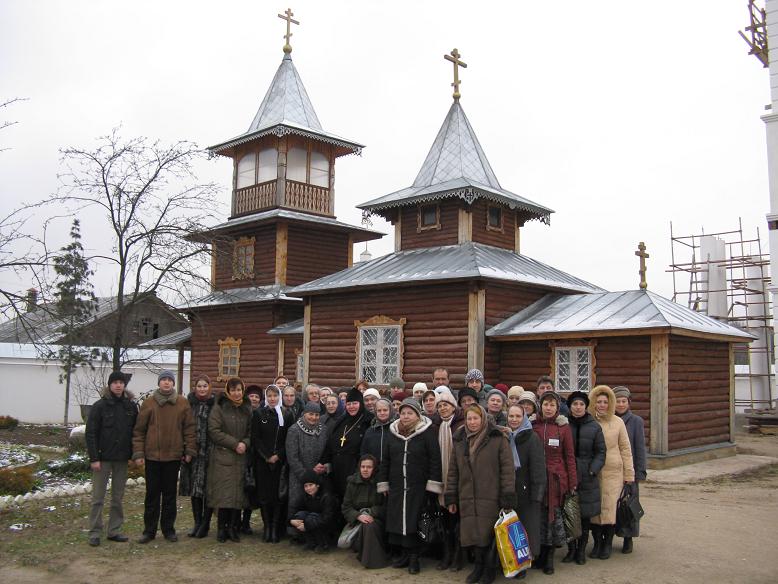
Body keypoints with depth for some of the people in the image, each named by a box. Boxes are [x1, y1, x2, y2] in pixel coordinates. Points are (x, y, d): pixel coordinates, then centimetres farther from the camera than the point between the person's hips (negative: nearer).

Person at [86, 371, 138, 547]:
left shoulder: (131, 406, 5)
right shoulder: (100, 406, -6)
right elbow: (91, 433, -7)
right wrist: (94, 458, -12)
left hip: (122, 459, 4)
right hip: (103, 458, -3)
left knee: (118, 497, 10)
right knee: (98, 497, 2)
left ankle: (114, 531, 19)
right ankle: (94, 533, 10)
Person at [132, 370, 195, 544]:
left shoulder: (182, 403, 2)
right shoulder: (149, 403, 0)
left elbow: (189, 428, 3)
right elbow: (139, 430, 0)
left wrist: (190, 450, -2)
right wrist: (138, 453, -5)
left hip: (174, 456, 1)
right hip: (152, 456, 0)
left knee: (170, 494, 9)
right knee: (152, 494, 6)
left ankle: (168, 529, 19)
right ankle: (149, 530, 16)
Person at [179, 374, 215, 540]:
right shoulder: (190, 403, 7)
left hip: (210, 451, -3)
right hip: (193, 451, 4)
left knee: (208, 488, 0)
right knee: (195, 487, 8)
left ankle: (205, 524, 11)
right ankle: (197, 522, 18)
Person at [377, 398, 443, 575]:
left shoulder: (427, 432, -5)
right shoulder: (393, 433, 10)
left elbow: (435, 459, -9)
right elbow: (385, 460, 14)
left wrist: (433, 484, -14)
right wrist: (383, 483, 11)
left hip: (418, 487, -4)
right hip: (396, 487, 5)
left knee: (415, 521, -1)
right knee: (397, 519, 7)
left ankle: (414, 557, 11)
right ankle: (405, 553, 20)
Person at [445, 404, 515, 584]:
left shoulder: (498, 439, -5)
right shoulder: (459, 441, 9)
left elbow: (508, 469, -8)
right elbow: (453, 471, 12)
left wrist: (508, 499, -11)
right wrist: (451, 498, 9)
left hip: (491, 499, -4)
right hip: (468, 499, 4)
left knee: (489, 534, 2)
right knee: (474, 533, 6)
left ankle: (490, 568, 23)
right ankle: (479, 566, 27)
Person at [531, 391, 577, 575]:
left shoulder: (563, 427, -1)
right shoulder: (533, 426, 4)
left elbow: (570, 456, -1)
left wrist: (572, 483, -4)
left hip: (557, 479, -1)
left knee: (554, 515, 2)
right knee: (539, 516, 6)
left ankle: (549, 557, 14)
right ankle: (539, 554, 19)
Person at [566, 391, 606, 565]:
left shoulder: (594, 427, 1)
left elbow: (600, 452, 2)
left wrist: (593, 470, -10)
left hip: (587, 477, 0)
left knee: (585, 515, 6)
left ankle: (581, 550, 19)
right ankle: (571, 549, 16)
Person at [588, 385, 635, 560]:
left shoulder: (617, 422, 3)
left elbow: (625, 449, 6)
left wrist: (629, 474, 4)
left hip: (613, 473, 0)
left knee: (610, 508, -2)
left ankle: (608, 544, 16)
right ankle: (597, 543, 20)